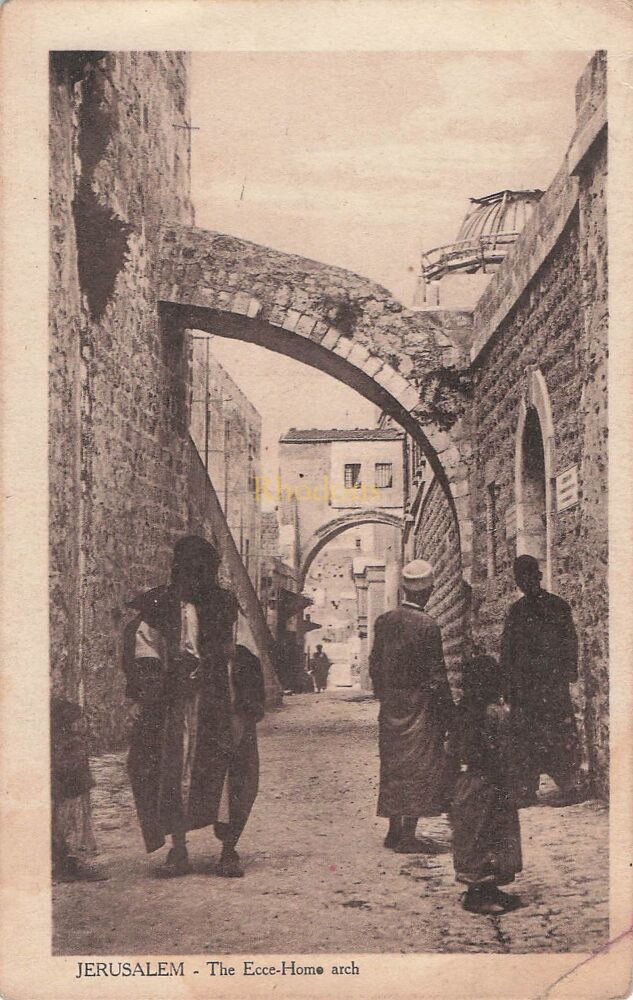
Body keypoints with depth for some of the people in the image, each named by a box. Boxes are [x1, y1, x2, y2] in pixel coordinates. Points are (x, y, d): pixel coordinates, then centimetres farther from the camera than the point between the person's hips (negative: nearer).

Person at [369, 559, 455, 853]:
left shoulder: (384, 620, 2)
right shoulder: (427, 625, -16)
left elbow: (374, 664, 8)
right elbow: (436, 674, -14)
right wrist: (448, 709, -6)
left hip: (390, 706, 6)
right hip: (419, 706, -6)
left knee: (393, 766, 14)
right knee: (419, 768, 1)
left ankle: (395, 831, 22)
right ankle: (407, 837, 2)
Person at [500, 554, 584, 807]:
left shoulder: (557, 606, 2)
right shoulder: (517, 610, 15)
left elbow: (570, 643, 0)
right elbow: (507, 650, 15)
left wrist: (569, 674, -9)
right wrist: (507, 681, 9)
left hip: (552, 681, -4)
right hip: (524, 684, 4)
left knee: (560, 735, -6)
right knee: (526, 737, 3)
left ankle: (571, 787, 0)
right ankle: (526, 790, 8)